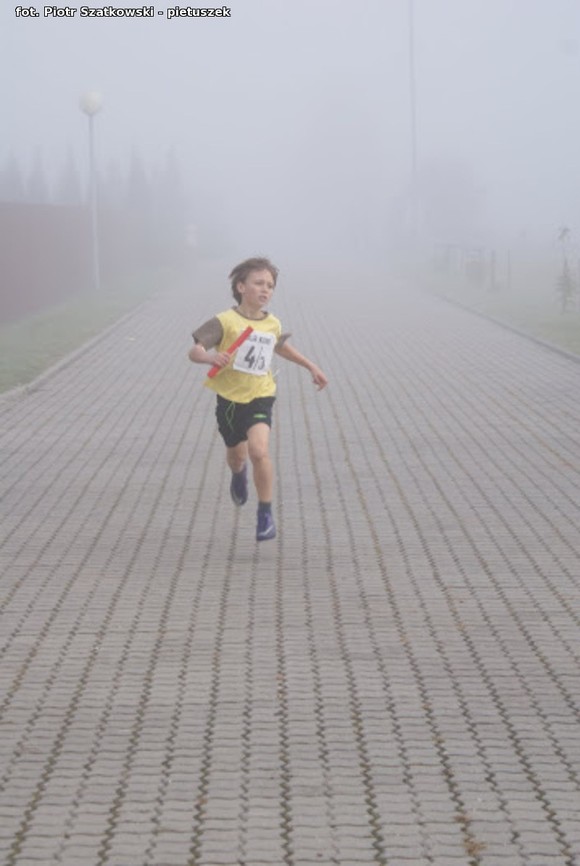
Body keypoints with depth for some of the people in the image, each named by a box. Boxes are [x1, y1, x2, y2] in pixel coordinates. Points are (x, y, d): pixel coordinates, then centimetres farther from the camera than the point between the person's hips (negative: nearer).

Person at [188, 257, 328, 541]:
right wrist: (211, 357, -41)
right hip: (230, 398, -1)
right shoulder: (225, 322, -13)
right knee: (236, 454, 18)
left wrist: (311, 366, 30)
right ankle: (239, 474, 58)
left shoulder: (273, 324, 2)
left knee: (259, 451, -22)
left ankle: (266, 513, -7)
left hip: (260, 397, 1)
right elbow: (195, 351, -19)